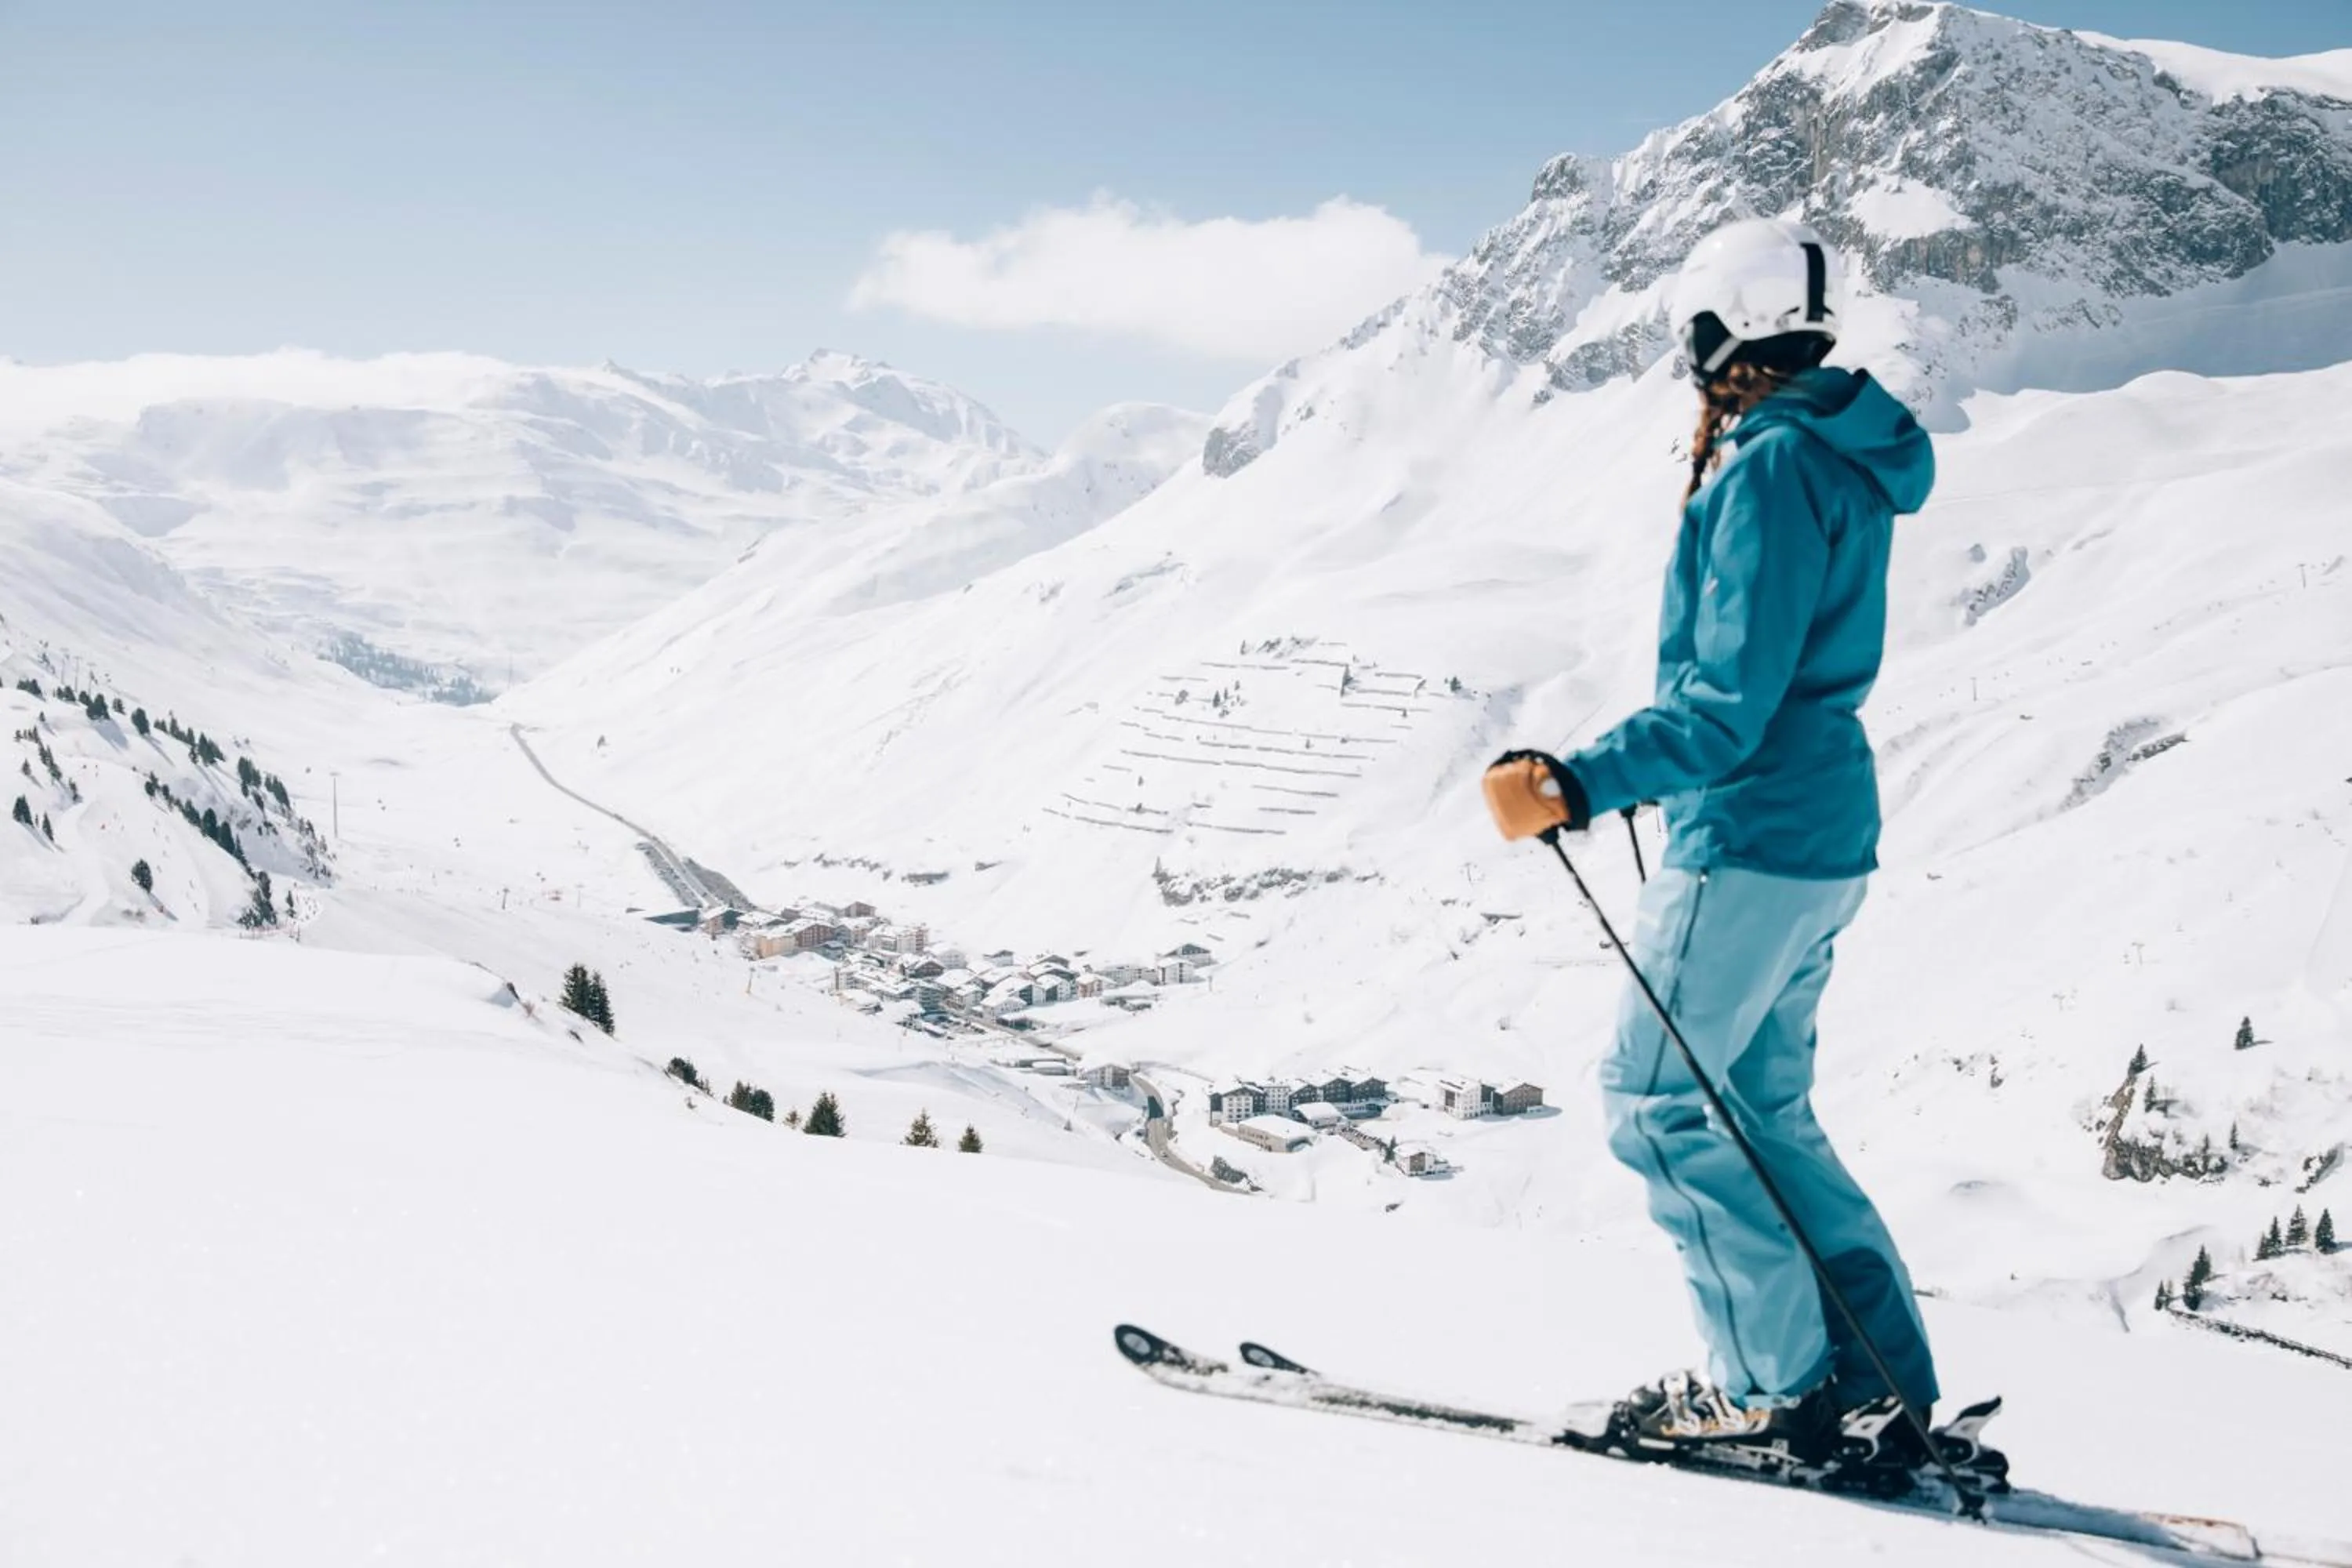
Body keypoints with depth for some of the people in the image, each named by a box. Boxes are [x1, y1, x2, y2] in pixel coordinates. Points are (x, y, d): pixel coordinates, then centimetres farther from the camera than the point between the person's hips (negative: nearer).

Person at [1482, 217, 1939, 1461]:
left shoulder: (1769, 471, -17)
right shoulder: (1842, 459, 13)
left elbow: (1728, 707, -23)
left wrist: (1578, 788, -30)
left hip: (1750, 841, -10)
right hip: (1821, 839, 10)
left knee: (1656, 1103, -2)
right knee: (1761, 1110, 15)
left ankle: (1783, 1382, 1)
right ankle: (1882, 1376, 16)